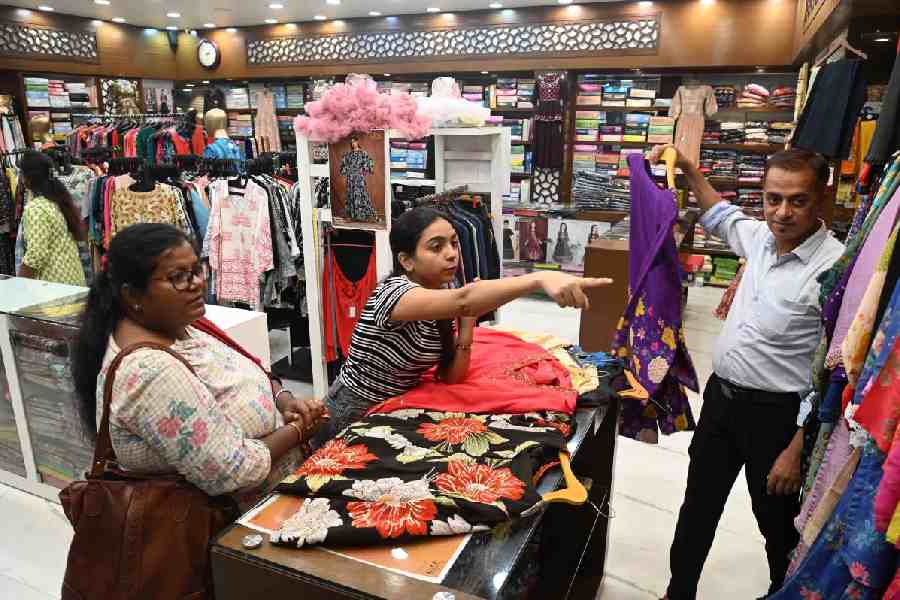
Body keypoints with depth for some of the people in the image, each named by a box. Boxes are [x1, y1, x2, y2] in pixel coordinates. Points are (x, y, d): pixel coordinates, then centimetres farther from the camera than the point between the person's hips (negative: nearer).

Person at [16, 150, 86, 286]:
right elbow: (79, 235, 11)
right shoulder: (57, 199, 8)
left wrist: (18, 284, -13)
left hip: (54, 280, -8)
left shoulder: (35, 209, -17)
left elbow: (35, 255, -21)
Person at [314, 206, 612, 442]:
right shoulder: (394, 292, -29)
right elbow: (463, 299, -50)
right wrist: (540, 278, -63)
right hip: (352, 417, -6)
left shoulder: (444, 295, -6)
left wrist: (467, 323, -22)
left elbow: (450, 378, -7)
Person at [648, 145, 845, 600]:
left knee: (777, 519, 16)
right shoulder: (762, 237, -1)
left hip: (776, 412, -7)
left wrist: (797, 450, -18)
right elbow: (721, 216, 24)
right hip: (720, 395, 7)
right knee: (698, 505, 20)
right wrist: (687, 169, 17)